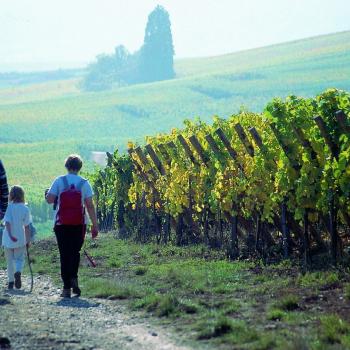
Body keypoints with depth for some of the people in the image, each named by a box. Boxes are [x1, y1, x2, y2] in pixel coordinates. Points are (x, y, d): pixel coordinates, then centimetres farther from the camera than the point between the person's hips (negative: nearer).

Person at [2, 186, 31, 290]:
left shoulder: (9, 207, -6)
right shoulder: (25, 209, -4)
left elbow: (7, 222, -19)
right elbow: (26, 227, -2)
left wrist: (10, 235, -26)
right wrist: (28, 240, 6)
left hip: (8, 239, 0)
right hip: (20, 239, 0)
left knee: (10, 261, 13)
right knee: (20, 259, 11)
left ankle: (11, 281, 16)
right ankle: (18, 272, -19)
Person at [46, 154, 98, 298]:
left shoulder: (59, 181, -2)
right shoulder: (84, 183, 0)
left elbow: (50, 199, -6)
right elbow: (90, 205, -3)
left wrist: (46, 193, 17)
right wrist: (95, 225, 1)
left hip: (61, 223, -1)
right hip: (79, 224, 1)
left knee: (65, 254, 4)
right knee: (75, 252, 16)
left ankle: (67, 288, 2)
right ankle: (74, 278, -7)